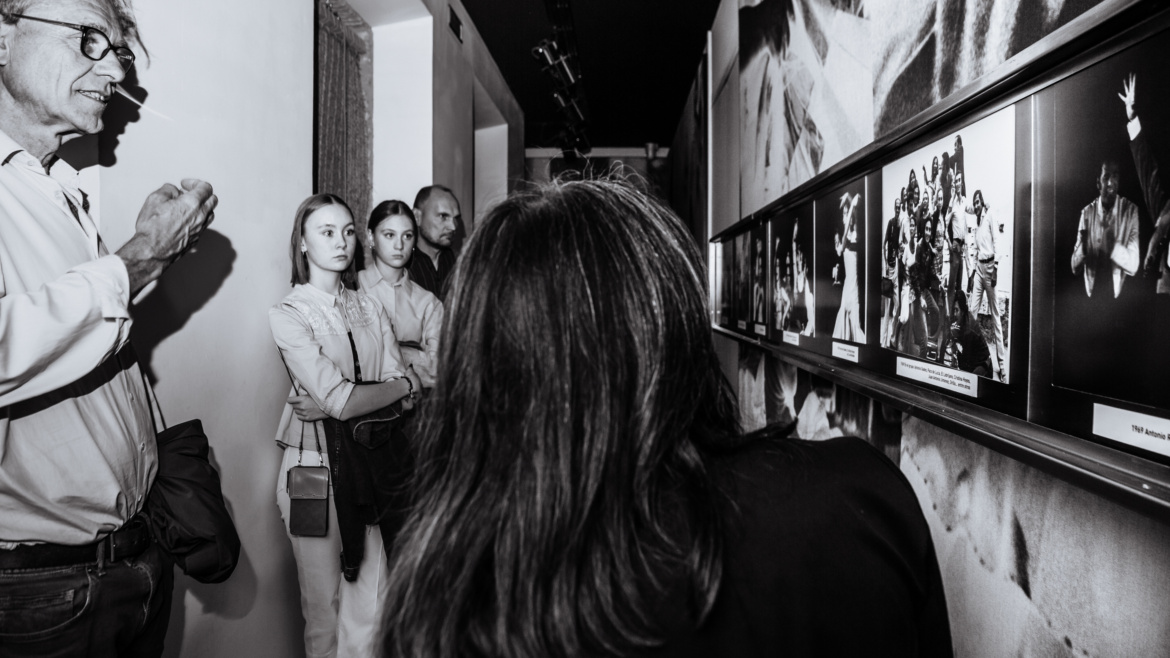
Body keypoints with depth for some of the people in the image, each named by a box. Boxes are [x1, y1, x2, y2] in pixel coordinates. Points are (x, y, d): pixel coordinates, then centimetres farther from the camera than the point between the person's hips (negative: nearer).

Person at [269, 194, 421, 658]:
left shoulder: (370, 308, 9)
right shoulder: (287, 314, -6)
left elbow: (403, 394, 0)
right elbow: (342, 400, -16)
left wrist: (337, 403, -13)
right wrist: (406, 384, -4)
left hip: (370, 461, 4)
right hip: (316, 461, -4)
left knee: (372, 606, 7)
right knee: (324, 606, 8)